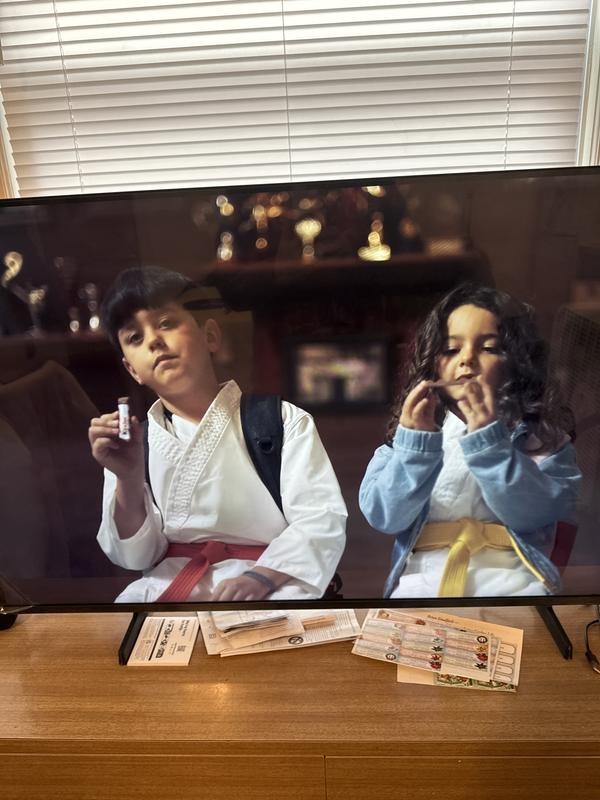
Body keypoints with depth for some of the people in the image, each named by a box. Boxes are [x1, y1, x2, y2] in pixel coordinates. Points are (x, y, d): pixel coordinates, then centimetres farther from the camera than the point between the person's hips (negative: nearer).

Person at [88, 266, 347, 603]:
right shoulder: (134, 440, 4)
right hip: (169, 583, 3)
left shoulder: (283, 421, -4)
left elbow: (322, 521, -9)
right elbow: (136, 556, 3)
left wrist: (261, 577, -24)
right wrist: (129, 480, -14)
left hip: (271, 583, -2)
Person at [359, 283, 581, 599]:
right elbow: (383, 516, -4)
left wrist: (490, 440, -19)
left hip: (512, 578, 0)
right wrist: (415, 443, -16)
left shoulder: (539, 432, 6)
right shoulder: (412, 428, 8)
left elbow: (538, 513, -10)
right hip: (423, 579, 1)